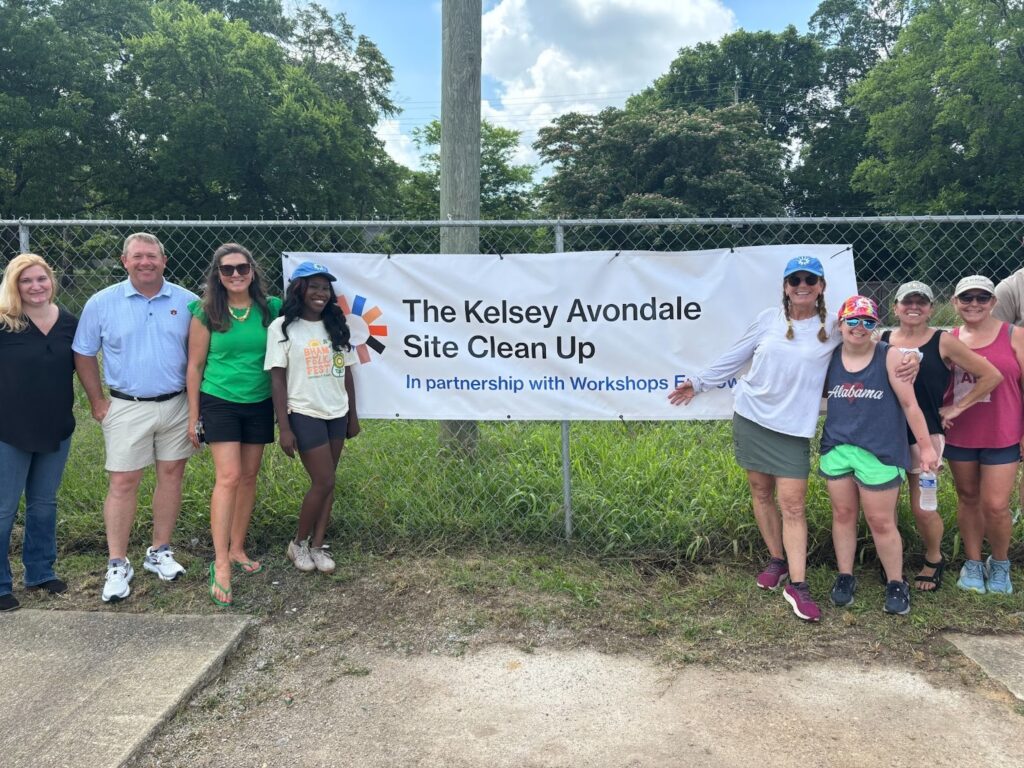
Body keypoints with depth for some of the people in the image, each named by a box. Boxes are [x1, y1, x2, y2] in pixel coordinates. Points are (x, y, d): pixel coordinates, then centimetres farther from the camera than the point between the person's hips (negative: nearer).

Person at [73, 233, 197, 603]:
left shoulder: (187, 302, 0)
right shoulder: (102, 303, -2)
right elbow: (84, 355, 5)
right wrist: (97, 402, 2)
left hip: (176, 405, 2)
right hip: (127, 408, -1)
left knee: (171, 475, 8)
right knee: (123, 482, -1)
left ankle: (160, 552, 23)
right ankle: (118, 565, 7)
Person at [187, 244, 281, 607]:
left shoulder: (271, 308, -1)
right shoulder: (206, 313, -5)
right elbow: (195, 366, 0)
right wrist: (193, 415, -1)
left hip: (260, 405, 3)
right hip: (220, 403, -3)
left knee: (249, 477, 10)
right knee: (228, 478, -11)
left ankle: (237, 549, 26)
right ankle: (221, 564, -6)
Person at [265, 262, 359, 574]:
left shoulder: (337, 325, 8)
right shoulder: (283, 327, -6)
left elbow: (346, 373, 11)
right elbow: (278, 379, -8)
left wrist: (352, 416, 11)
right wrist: (284, 427, -12)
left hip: (337, 414, 5)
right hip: (304, 414, -5)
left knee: (326, 482, 6)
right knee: (323, 481, -6)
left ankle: (317, 545, 17)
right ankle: (298, 543, 15)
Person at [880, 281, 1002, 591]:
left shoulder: (943, 342, -3)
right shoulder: (883, 340, 4)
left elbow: (992, 376, -2)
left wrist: (957, 408, -1)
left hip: (925, 435, -2)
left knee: (923, 508, 1)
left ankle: (934, 560, 28)